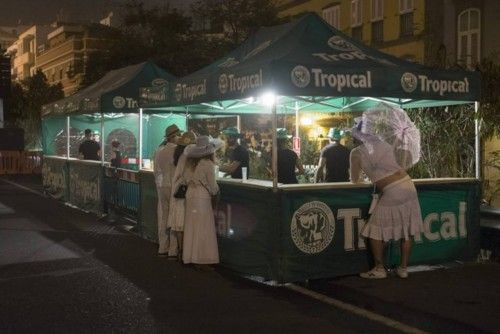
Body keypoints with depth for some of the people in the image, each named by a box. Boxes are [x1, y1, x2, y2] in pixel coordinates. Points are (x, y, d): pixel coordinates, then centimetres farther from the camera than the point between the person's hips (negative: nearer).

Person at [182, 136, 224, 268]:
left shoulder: (190, 162, 5)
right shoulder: (208, 164, -13)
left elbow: (186, 179, 13)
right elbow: (212, 186, -9)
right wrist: (216, 190, 11)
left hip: (190, 195, 7)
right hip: (202, 198, -7)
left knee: (191, 227, 13)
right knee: (203, 230, 1)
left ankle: (189, 257, 20)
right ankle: (201, 259, 5)